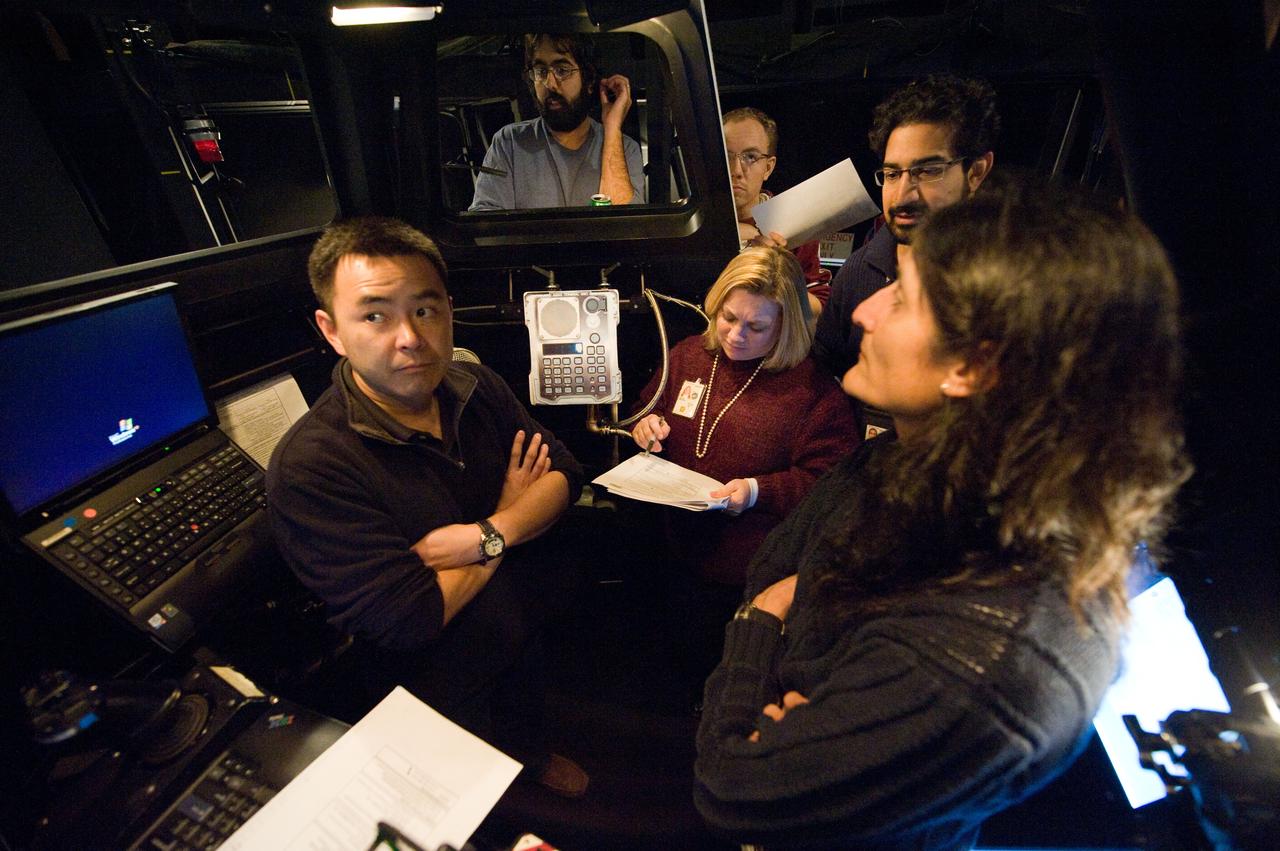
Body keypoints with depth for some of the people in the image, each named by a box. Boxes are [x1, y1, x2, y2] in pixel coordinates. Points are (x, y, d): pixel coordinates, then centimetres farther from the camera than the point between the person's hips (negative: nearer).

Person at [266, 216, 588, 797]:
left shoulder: (474, 387, -11)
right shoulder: (307, 467, -31)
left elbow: (562, 471, -9)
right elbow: (409, 619, -32)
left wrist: (486, 535, -29)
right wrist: (508, 513, -20)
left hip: (527, 639, 6)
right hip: (441, 693, -5)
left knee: (526, 729, 35)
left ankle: (532, 760, 67)